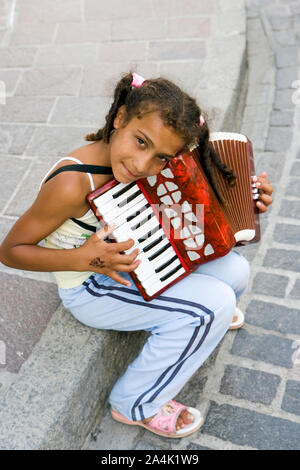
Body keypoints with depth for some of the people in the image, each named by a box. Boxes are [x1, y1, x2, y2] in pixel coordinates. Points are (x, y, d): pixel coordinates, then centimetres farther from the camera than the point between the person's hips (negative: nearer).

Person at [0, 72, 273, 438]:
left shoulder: (137, 160, -12)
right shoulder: (72, 183, -32)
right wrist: (82, 259, -35)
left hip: (130, 261, 7)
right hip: (90, 289, -7)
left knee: (234, 270, 0)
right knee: (214, 304, -19)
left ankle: (209, 319, 37)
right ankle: (136, 406, 1)